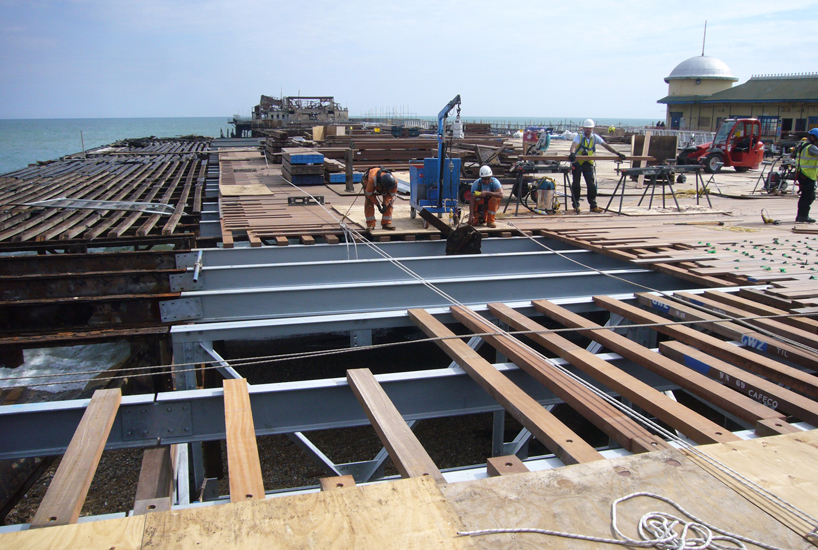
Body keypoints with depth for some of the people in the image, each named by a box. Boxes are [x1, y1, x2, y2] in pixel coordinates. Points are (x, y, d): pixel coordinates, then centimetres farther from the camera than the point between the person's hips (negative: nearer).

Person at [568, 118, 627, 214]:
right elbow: (574, 145, -29)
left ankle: (593, 206, 5)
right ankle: (576, 205, 8)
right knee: (576, 185, -1)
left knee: (592, 185, -1)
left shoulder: (595, 137, 1)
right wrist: (572, 153, -51)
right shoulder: (579, 137, -9)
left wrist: (617, 153, -12)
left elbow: (605, 145, -3)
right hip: (577, 163, -3)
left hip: (588, 164, 3)